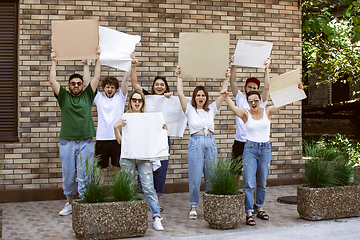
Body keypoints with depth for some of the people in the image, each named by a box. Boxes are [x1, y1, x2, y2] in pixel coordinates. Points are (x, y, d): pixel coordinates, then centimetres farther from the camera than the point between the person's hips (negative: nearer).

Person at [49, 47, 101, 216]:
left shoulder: (87, 95, 9)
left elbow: (96, 77, 6)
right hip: (67, 142, 0)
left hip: (86, 142, 0)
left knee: (85, 176, 0)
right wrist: (54, 61, 0)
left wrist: (97, 59, 5)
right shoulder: (64, 96, 8)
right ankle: (69, 204, 19)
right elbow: (52, 81, 0)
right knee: (68, 175, 6)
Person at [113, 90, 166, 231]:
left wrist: (163, 130, 0)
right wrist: (116, 127, -9)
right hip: (128, 157, 0)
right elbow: (120, 140, 6)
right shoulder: (124, 118, 8)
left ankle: (156, 218, -9)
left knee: (148, 187, -8)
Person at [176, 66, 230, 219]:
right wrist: (180, 77, -3)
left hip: (210, 142, 3)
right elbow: (180, 94, -5)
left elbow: (223, 94, 6)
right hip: (195, 142, -3)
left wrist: (226, 79, 4)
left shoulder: (211, 109, 12)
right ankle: (193, 207, 8)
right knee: (195, 177, -3)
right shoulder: (190, 109, 5)